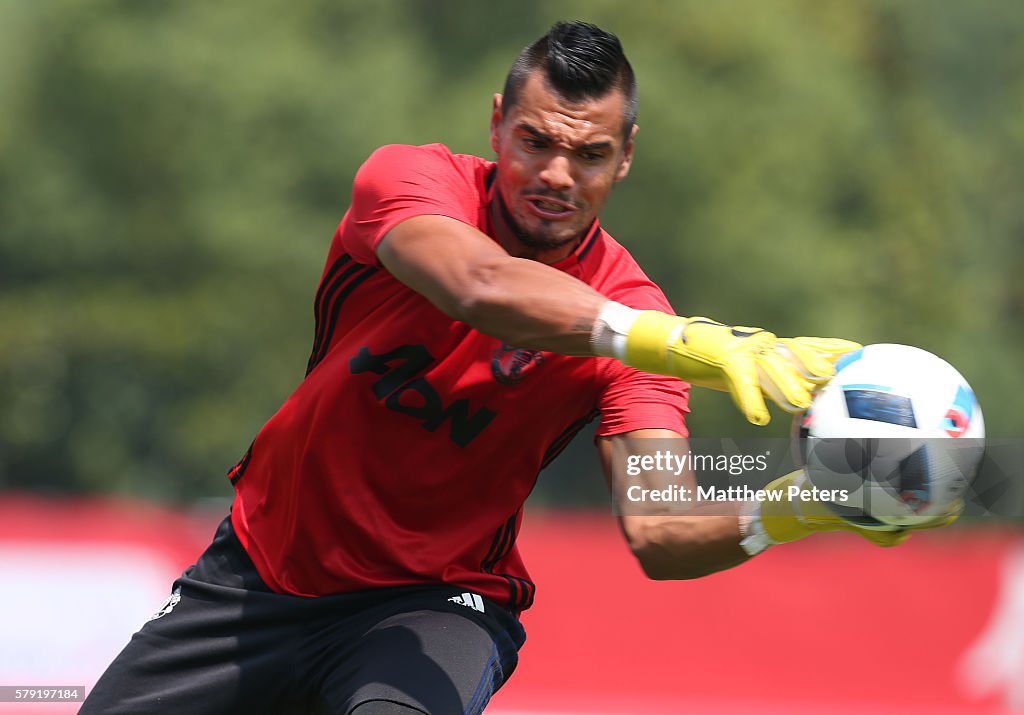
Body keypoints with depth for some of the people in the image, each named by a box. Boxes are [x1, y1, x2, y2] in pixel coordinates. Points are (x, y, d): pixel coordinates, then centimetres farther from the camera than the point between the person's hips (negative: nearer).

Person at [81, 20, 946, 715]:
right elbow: (482, 287, -39)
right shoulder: (407, 179, -15)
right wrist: (679, 342, -52)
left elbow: (658, 536, -23)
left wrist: (783, 515, -46)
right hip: (265, 563, 2)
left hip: (435, 604, -2)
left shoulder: (630, 315, -13)